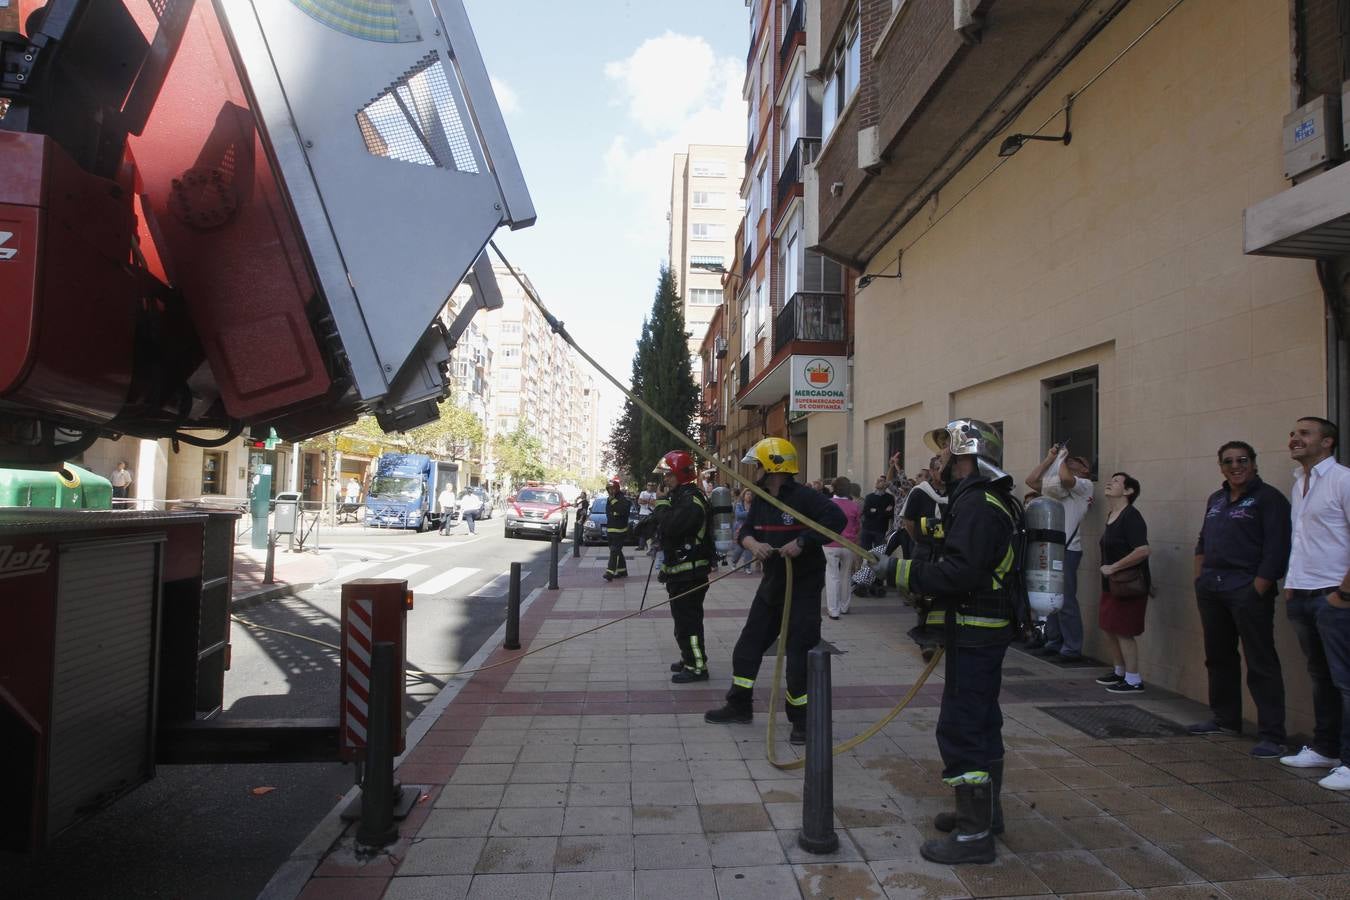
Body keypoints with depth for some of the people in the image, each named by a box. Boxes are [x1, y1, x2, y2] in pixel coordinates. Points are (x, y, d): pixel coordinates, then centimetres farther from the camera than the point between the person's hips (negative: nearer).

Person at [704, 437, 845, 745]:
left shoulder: (803, 497, -18)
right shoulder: (761, 500, 7)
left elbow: (836, 518, -28)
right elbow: (745, 531, 6)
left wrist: (802, 541, -30)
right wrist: (753, 544, -17)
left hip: (803, 588, -8)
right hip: (772, 583, 8)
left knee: (799, 653, -4)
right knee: (748, 644, 14)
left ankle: (802, 718, 14)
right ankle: (740, 706, 29)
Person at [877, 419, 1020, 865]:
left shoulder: (977, 503, -20)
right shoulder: (984, 499, 15)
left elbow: (959, 572, -30)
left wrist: (901, 571, -21)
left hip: (975, 635, -11)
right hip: (979, 631, 11)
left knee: (961, 728, -5)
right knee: (980, 723, 21)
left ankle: (975, 833, 5)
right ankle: (983, 811, 35)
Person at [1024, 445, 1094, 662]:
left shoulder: (1085, 485, 0)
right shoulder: (1059, 485, 22)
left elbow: (1065, 478, -22)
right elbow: (1031, 480, 13)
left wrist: (1062, 459, -4)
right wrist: (1050, 458, 11)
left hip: (1067, 549, -8)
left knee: (1066, 601, -6)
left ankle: (1072, 648, 0)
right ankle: (1053, 643, 20)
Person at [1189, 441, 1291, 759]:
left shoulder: (1268, 499, -6)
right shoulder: (1215, 500, 16)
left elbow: (1276, 550, -13)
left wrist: (1258, 590, -17)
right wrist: (1200, 578, 14)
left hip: (1247, 590, -8)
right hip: (1211, 589, 8)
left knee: (1261, 663, -5)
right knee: (1218, 657, 16)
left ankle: (1272, 736, 1)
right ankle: (1226, 720, 30)